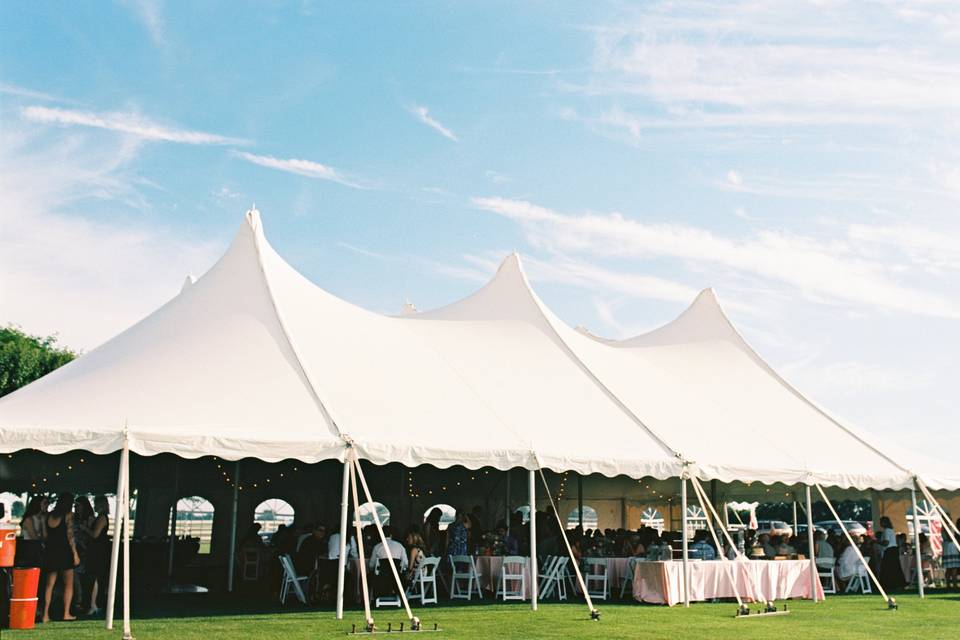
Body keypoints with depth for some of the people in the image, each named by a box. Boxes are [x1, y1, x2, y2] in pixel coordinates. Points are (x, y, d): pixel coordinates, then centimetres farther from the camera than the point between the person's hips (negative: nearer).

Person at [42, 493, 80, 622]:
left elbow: (45, 535, 5)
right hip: (64, 552, -4)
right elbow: (70, 536, -9)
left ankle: (46, 614, 3)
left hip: (50, 552, 4)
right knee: (68, 584, 6)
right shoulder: (68, 515, -6)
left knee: (49, 584, 8)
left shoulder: (49, 515, 8)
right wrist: (75, 554, -7)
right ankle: (66, 613, 3)